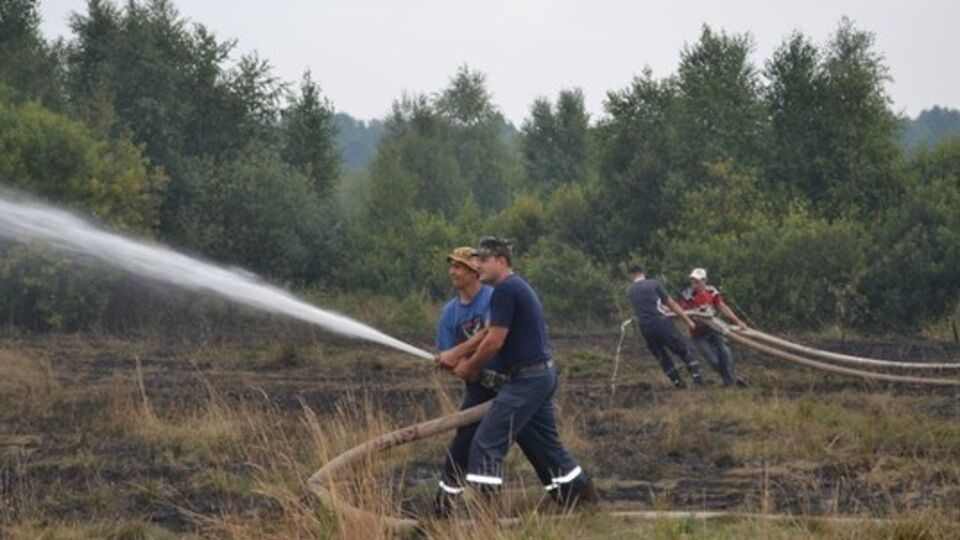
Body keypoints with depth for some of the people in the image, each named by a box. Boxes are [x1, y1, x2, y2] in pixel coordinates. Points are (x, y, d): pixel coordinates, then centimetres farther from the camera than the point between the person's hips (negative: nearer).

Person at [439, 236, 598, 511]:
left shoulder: (505, 290, -13)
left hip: (525, 380, -10)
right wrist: (456, 356, 16)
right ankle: (583, 495, 24)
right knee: (545, 444, 19)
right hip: (542, 375, 10)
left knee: (486, 444, -12)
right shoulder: (520, 287, 19)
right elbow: (493, 336, 22)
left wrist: (469, 367, -1)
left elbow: (495, 341, -16)